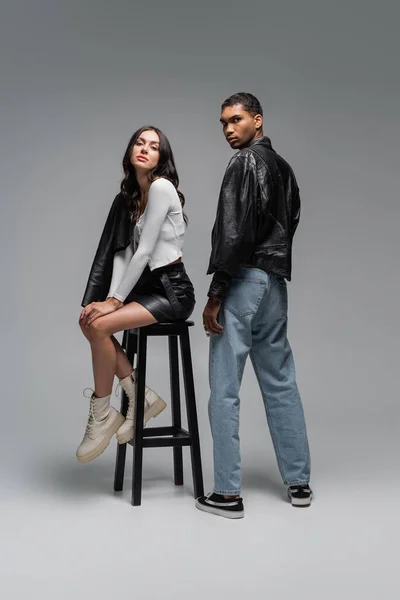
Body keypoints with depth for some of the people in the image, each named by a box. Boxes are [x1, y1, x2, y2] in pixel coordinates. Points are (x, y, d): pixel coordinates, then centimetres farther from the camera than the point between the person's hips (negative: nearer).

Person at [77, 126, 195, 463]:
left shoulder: (162, 187, -13)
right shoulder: (129, 196, 13)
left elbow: (144, 251, -17)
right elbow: (123, 251, 6)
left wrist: (115, 299, -15)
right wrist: (110, 298, -8)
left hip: (173, 290, -8)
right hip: (149, 286, 8)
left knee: (100, 325, -20)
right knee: (88, 320, -7)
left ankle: (102, 416, -4)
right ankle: (142, 398, 2)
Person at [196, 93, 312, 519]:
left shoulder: (246, 162, -9)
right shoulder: (283, 167, 18)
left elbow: (234, 233, -17)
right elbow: (288, 224, 16)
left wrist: (215, 295, -16)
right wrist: (272, 273, 15)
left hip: (244, 280, -9)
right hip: (276, 282, 9)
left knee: (224, 390, -3)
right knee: (280, 384, 13)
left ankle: (227, 493, 1)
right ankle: (299, 483, 19)